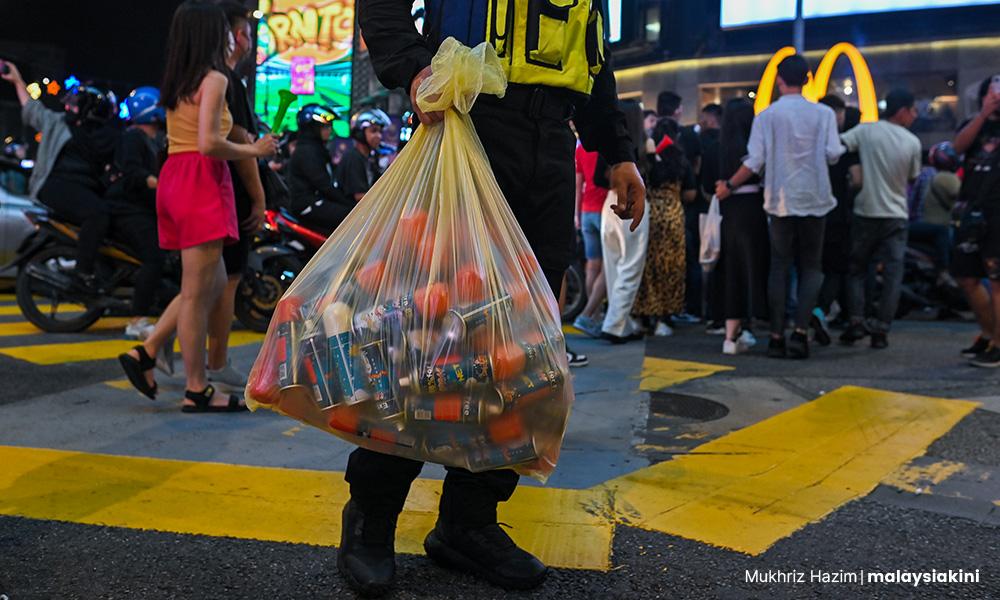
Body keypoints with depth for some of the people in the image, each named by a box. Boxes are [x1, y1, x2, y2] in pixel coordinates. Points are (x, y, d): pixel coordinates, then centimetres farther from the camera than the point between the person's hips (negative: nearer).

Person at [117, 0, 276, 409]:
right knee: (197, 293, -4)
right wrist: (253, 152, -7)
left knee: (214, 285, 16)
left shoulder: (176, 83, 17)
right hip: (202, 182, -9)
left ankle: (145, 354, 14)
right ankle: (196, 391, 3)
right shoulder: (214, 79, -8)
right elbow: (209, 143, -18)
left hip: (174, 180, 9)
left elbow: (194, 136, 15)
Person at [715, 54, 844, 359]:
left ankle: (777, 337, 4)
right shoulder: (823, 113, -1)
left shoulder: (767, 116, -2)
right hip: (814, 200, 0)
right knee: (811, 268, 8)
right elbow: (833, 154, -5)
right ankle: (800, 332, -6)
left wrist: (729, 186, 6)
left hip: (780, 200, 0)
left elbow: (754, 162, -6)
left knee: (779, 268, 7)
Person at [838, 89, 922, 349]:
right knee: (893, 274, 4)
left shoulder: (866, 130, -5)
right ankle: (881, 330, 0)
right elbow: (912, 178, 9)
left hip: (866, 213, 0)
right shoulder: (912, 143, -2)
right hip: (896, 216, 0)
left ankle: (856, 321, 1)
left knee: (857, 268, 12)